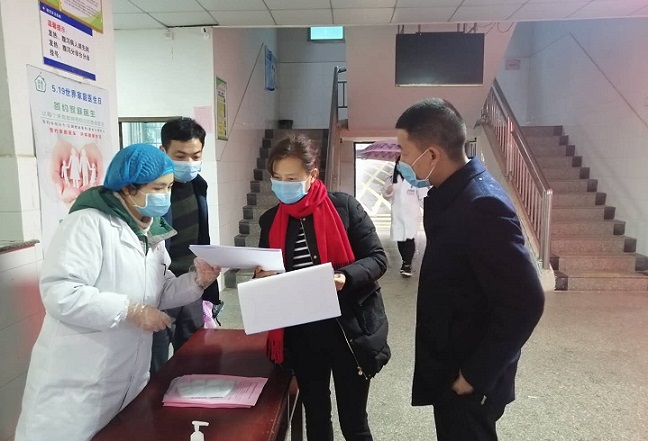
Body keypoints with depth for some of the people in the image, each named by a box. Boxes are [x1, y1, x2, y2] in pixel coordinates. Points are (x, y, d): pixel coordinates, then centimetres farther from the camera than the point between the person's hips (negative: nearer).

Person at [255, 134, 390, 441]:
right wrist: (263, 279, -11)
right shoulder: (270, 221, 3)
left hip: (349, 329, -3)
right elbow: (266, 276, 12)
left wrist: (345, 278, -26)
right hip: (301, 336, 4)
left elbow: (378, 259, -8)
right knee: (315, 416, 20)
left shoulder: (344, 207, -9)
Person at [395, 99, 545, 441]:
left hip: (468, 374, -8)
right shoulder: (450, 193, -1)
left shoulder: (482, 206, -28)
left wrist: (476, 374, -20)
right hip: (449, 361, 8)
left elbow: (525, 303, -27)